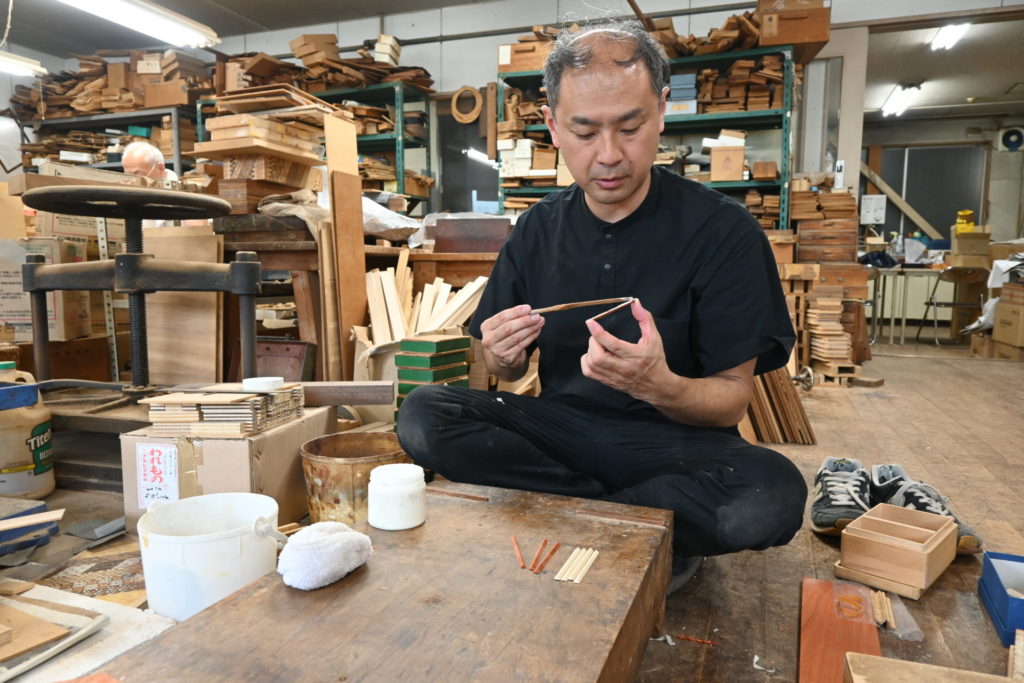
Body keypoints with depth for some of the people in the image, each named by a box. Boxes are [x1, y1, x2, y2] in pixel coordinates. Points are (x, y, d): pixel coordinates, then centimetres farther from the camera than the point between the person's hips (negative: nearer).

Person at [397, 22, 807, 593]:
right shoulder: (537, 230, 2)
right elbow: (508, 372, 9)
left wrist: (659, 386, -32)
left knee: (772, 495, -33)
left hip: (673, 440, -3)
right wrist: (505, 357, -16)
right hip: (560, 426, 4)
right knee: (423, 416, -19)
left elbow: (732, 398, -10)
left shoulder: (723, 230, -10)